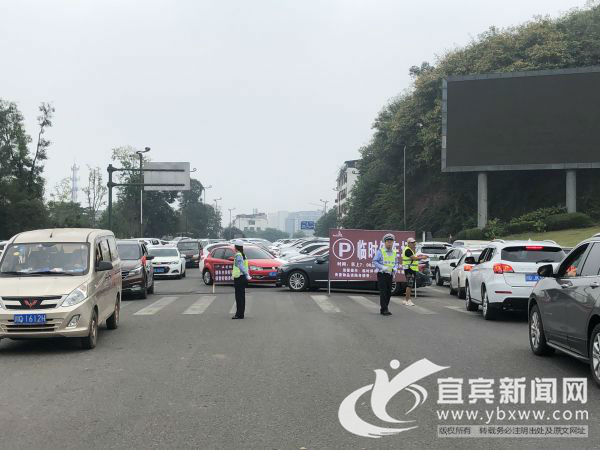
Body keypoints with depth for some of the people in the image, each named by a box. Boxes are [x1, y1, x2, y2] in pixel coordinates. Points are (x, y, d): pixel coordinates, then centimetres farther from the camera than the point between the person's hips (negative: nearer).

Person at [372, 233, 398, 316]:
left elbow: (396, 263, 17)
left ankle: (382, 309, 15)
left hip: (390, 275, 5)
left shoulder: (394, 252, 9)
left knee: (388, 293, 6)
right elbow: (374, 262, -8)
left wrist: (395, 269, -4)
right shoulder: (380, 251, -7)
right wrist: (383, 267, -19)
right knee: (383, 292, -9)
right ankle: (384, 310, -8)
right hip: (382, 274, -5)